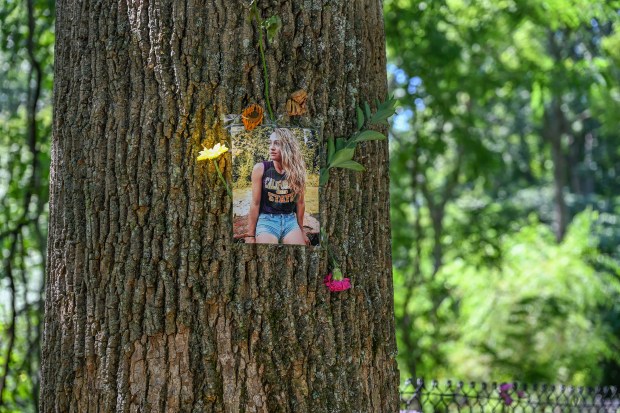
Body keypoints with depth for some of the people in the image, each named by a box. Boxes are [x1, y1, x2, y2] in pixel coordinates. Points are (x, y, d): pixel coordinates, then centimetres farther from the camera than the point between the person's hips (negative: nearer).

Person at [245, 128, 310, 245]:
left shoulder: (297, 170, -1)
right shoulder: (261, 168, -7)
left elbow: (300, 202, 7)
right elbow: (255, 204, -5)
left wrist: (301, 230, 13)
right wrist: (250, 235, -5)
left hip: (290, 220, 2)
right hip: (267, 219, -2)